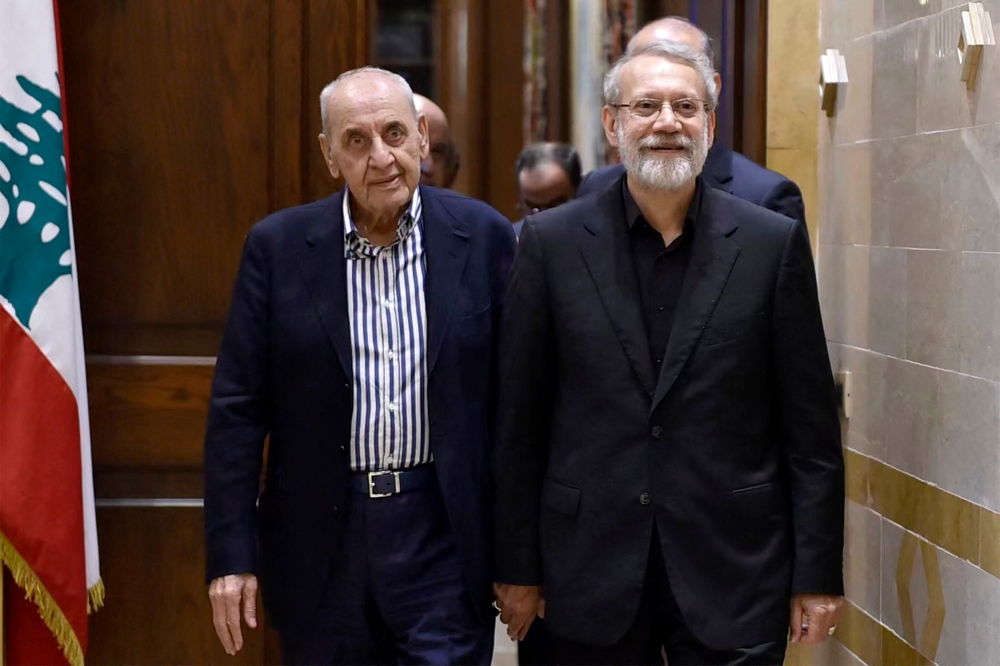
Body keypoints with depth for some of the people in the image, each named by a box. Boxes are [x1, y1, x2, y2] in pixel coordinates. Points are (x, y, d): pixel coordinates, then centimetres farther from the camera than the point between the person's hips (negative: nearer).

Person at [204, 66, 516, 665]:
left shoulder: (486, 238, -2)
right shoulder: (278, 247, -1)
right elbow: (238, 409, 0)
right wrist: (232, 555, -4)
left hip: (445, 537, -1)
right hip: (323, 540, 1)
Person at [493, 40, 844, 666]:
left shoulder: (775, 243, -1)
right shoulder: (552, 242, 1)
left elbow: (811, 427, 0)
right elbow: (520, 421, 3)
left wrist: (818, 576, -1)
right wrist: (517, 566, 3)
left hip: (735, 568, -1)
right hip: (593, 572, 1)